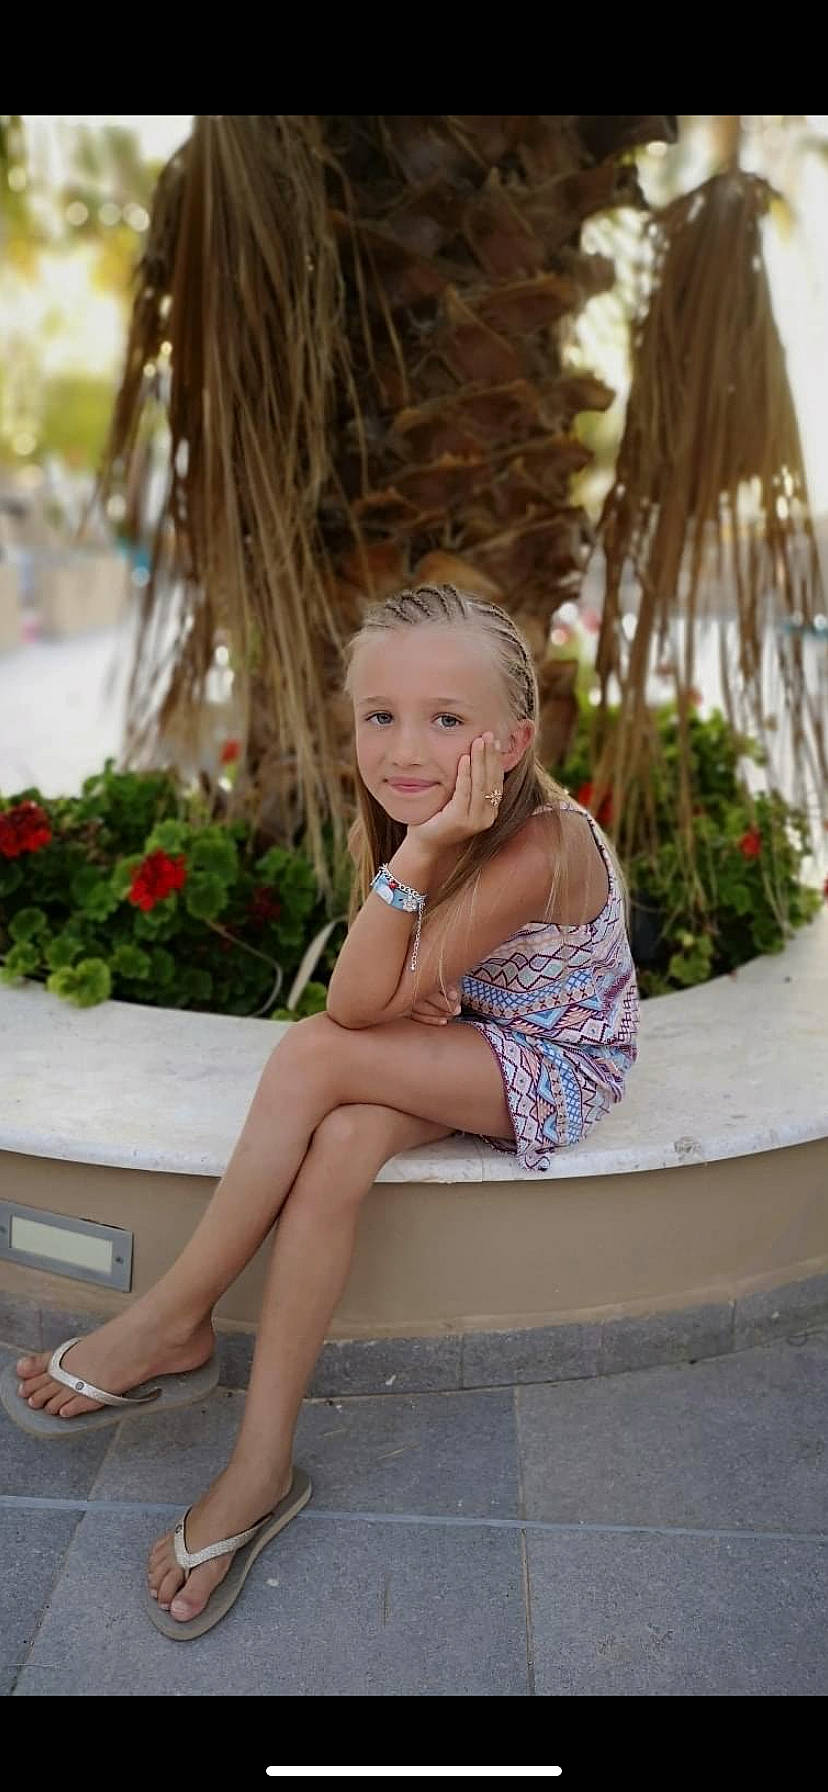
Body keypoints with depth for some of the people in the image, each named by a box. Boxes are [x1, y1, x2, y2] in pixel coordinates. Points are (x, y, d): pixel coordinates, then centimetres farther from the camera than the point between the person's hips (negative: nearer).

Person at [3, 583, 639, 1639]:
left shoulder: (540, 848, -30)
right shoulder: (402, 818, -9)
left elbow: (355, 1009, -32)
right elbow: (372, 1003, -2)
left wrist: (416, 855, -41)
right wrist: (407, 995, -24)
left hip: (559, 1069, -6)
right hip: (463, 1041, 6)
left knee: (315, 1056, -28)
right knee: (340, 1145, -27)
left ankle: (174, 1322, -12)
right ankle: (262, 1469, -16)